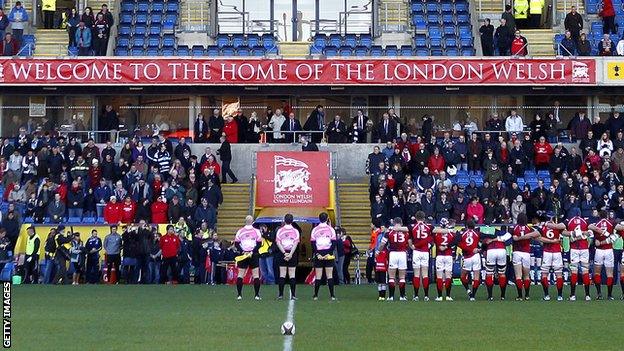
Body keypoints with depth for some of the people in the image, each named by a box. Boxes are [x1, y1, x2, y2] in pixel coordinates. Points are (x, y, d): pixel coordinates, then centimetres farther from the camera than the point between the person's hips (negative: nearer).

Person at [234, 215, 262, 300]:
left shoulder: (240, 231, 2)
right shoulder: (256, 231, -1)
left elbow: (236, 243, -1)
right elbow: (259, 244, -6)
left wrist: (243, 251, -5)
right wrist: (252, 252, -8)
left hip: (243, 255, 1)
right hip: (254, 255, -1)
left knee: (240, 274, 7)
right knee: (256, 275, 4)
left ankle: (239, 295, 3)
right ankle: (256, 295, 0)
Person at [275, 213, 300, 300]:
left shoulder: (280, 230, 1)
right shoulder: (295, 231, -1)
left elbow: (278, 242, -6)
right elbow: (296, 243, -9)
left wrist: (284, 253, -10)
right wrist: (290, 254, -12)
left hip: (282, 254, 0)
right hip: (292, 254, 0)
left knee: (282, 274, 3)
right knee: (292, 275, 2)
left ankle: (281, 294, 1)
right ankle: (293, 295, -1)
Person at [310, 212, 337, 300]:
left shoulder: (314, 230, 2)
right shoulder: (331, 229, 0)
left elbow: (312, 243, -2)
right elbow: (334, 243, -5)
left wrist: (317, 254, -4)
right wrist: (329, 253, -6)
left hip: (318, 255, 1)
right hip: (328, 254, -1)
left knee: (318, 276, 4)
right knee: (329, 275, 3)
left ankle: (316, 295, 4)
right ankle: (332, 295, 0)